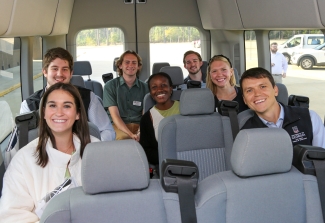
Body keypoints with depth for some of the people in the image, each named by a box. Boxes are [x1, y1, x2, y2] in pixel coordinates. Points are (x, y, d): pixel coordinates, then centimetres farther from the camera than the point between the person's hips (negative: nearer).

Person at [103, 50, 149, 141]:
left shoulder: (145, 87, 11)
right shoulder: (110, 86, 5)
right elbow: (114, 115, -4)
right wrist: (131, 134, -21)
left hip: (138, 125, 3)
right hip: (118, 126, -3)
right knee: (123, 137, -37)